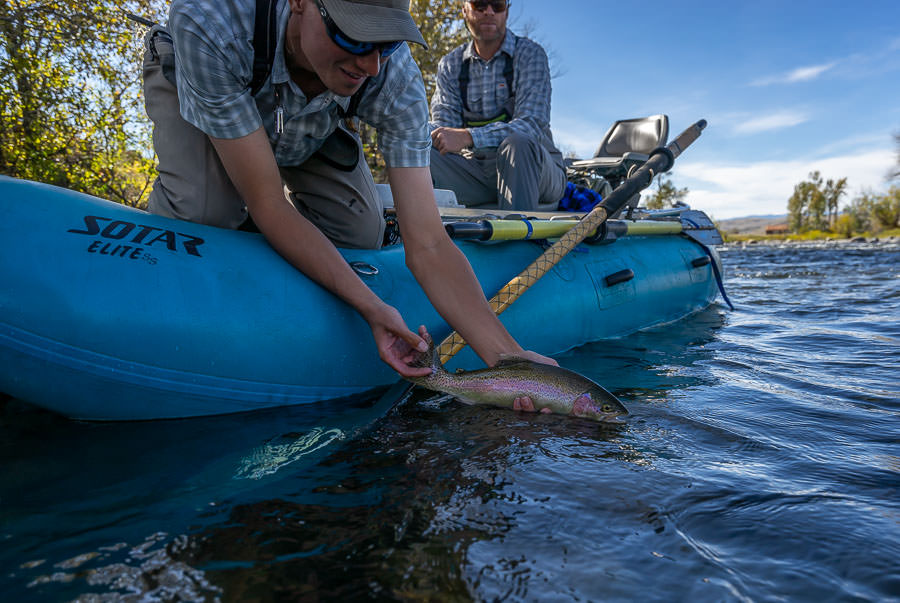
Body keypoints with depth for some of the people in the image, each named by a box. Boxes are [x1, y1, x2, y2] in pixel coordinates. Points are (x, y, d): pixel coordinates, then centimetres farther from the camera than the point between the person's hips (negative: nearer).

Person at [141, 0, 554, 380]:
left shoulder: (397, 80, -36)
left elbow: (427, 245, -38)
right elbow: (267, 204, -39)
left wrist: (508, 357, -46)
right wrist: (371, 308, -43)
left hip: (310, 125, 3)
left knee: (359, 233, -16)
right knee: (204, 212, -32)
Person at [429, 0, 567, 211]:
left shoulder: (529, 54, -4)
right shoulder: (450, 65, 9)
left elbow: (532, 125, -18)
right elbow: (444, 126, 0)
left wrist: (468, 137, -31)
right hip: (476, 171, 3)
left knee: (517, 143, -36)